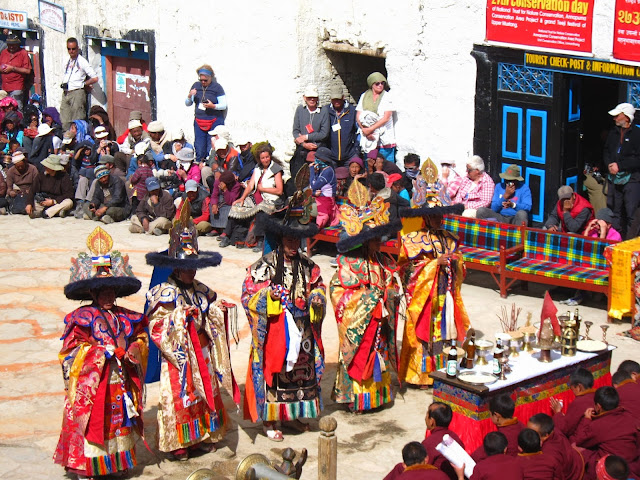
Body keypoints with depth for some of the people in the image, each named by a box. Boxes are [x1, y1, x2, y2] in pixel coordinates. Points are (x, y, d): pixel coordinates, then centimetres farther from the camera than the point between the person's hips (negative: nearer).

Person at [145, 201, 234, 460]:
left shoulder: (201, 291, 9)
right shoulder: (164, 294, -11)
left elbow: (210, 320, 20)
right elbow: (156, 326, -17)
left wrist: (217, 311, 0)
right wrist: (179, 316, -25)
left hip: (202, 355, 7)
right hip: (178, 356, -7)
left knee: (206, 392, 13)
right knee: (178, 396, -3)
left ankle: (203, 437, 25)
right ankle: (176, 444, 5)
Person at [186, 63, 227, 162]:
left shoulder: (217, 87, -4)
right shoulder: (196, 86, 8)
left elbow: (224, 105, -5)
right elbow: (187, 104, 14)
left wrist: (213, 106, -23)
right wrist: (189, 97, -7)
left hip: (214, 121, -4)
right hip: (199, 122, 4)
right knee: (199, 150, 2)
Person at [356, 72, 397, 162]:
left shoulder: (387, 96, 1)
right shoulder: (364, 96, 10)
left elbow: (386, 118, -8)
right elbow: (358, 117, 6)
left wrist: (370, 129, -12)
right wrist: (364, 130, -10)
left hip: (384, 139, -3)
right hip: (368, 138, 3)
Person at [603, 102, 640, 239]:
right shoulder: (613, 132, 12)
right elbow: (606, 151, 19)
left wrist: (620, 166, -14)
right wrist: (609, 164, 0)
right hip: (614, 177, 6)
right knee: (615, 211, 10)